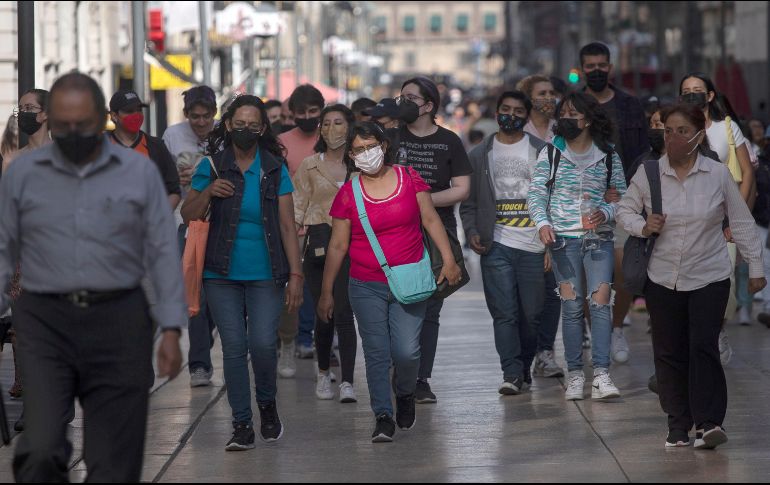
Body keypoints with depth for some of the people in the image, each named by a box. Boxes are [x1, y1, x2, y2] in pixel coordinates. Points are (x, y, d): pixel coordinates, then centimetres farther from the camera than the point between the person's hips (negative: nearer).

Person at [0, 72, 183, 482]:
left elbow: (164, 253, 5)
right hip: (44, 323, 0)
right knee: (40, 449, -17)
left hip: (119, 323, 0)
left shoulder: (139, 172, 5)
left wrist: (171, 330, -2)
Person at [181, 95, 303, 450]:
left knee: (263, 344, -12)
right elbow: (188, 216, 7)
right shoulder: (212, 166, 4)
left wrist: (295, 274, -3)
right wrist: (208, 192, -12)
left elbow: (287, 226, 3)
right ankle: (242, 425, 5)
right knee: (234, 347, -2)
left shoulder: (275, 170, 4)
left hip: (265, 274, -1)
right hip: (223, 274, 1)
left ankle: (267, 404, 15)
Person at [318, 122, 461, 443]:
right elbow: (337, 245, 5)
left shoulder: (409, 178, 2)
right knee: (377, 353, -2)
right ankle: (383, 416, 7)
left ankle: (405, 394, 22)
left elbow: (431, 219, 6)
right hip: (367, 287, 0)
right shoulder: (348, 194, 1)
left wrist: (449, 259, -3)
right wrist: (326, 292, 5)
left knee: (407, 351, -8)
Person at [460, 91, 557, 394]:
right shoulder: (480, 155, 12)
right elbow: (469, 203, 14)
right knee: (504, 313, -7)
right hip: (496, 246, 0)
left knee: (531, 314, 1)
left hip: (533, 246, 0)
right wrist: (472, 233, -4)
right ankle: (512, 374, -6)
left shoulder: (542, 152, 8)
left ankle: (524, 367, 18)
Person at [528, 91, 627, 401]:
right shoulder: (551, 154, 6)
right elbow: (536, 193, 0)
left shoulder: (608, 157, 6)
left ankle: (601, 375, -13)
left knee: (601, 303, -10)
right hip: (563, 239, 0)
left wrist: (605, 213, -11)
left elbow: (622, 196, 9)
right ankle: (575, 375, 6)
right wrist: (542, 223, -16)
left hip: (598, 237, 0)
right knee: (571, 306, 0)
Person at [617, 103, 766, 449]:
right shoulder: (648, 173, -2)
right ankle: (678, 424, 15)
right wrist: (643, 227, -9)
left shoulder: (718, 175, -4)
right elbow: (625, 210, 12)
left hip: (709, 278, -2)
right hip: (663, 278, 2)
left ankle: (709, 423, -13)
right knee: (669, 353, 5)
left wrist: (755, 267, 5)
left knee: (704, 346, -13)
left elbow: (741, 222, 4)